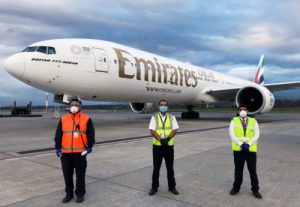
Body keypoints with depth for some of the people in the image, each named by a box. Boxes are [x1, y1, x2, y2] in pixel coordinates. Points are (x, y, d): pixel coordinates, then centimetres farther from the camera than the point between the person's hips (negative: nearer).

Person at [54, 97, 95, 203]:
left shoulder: (86, 119, 1)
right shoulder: (63, 119, 8)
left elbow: (91, 134, 0)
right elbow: (58, 134, 8)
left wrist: (89, 147, -6)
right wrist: (57, 147, 2)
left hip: (80, 153, -2)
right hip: (65, 153, 3)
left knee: (80, 174, 5)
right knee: (67, 174, 11)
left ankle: (80, 193, 20)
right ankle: (69, 193, 26)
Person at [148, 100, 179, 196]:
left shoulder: (172, 117, 4)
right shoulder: (154, 118, 0)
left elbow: (175, 130, -6)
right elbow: (152, 131, -10)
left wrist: (167, 139, -22)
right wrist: (161, 140, -24)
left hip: (169, 146, 1)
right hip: (157, 146, -1)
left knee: (170, 168, 10)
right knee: (156, 168, 8)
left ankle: (172, 187, 25)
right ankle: (154, 187, 22)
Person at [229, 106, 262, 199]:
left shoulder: (253, 121, 3)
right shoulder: (234, 121, 0)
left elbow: (256, 135, -3)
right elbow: (232, 135, -8)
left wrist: (248, 144, -16)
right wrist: (241, 144, -17)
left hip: (251, 150, 0)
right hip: (238, 149, 0)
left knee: (253, 170, 7)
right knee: (238, 170, 12)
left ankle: (255, 190, 22)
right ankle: (236, 188, 28)